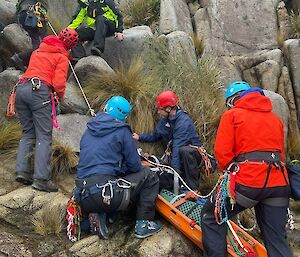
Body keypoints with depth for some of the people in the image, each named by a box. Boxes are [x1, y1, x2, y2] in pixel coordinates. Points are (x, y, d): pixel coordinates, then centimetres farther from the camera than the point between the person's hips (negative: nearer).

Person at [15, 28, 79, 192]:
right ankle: (41, 179, -12)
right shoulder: (62, 57, 7)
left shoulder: (38, 51, 27)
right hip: (39, 90, -6)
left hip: (20, 88, 7)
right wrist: (61, 96, 12)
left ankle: (22, 170, 5)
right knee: (44, 136, -6)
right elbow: (59, 83, -5)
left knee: (28, 133, 15)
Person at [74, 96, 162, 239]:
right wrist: (122, 170, 23)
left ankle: (98, 214, 10)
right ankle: (143, 225, 11)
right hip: (105, 194, -6)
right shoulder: (122, 131, -1)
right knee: (149, 177, 9)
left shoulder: (88, 130, 16)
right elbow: (135, 166, 0)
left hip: (83, 199, 7)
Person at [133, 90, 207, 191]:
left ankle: (194, 188, -30)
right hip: (176, 156, 7)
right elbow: (155, 135, 20)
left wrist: (175, 169, -39)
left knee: (184, 151, -43)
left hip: (193, 154, -6)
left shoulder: (183, 122, -23)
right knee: (163, 182, -16)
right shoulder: (165, 120, 4)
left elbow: (177, 147, -33)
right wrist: (139, 137, 11)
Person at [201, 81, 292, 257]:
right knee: (277, 239, 12)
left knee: (212, 217, 12)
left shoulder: (232, 114, 4)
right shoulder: (275, 118, 22)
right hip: (279, 183, 6)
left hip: (247, 182, -6)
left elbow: (222, 152, -6)